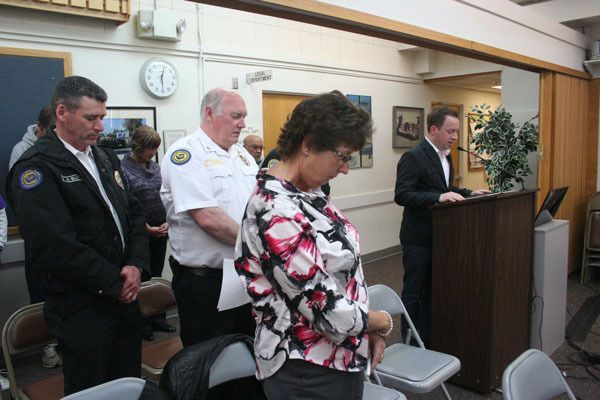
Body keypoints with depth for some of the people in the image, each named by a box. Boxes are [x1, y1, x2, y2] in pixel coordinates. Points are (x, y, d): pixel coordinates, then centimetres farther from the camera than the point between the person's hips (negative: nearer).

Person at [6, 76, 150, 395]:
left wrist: (135, 265, -5)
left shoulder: (106, 158, 10)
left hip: (125, 295, 7)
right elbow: (56, 246, -22)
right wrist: (115, 284, -15)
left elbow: (134, 213, 12)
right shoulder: (36, 167, -14)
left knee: (130, 385, 17)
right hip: (81, 308, -6)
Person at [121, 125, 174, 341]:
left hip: (160, 231, 5)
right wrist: (145, 228, -14)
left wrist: (168, 222, -2)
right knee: (141, 277, 4)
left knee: (156, 274, 14)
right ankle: (142, 323, 18)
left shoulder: (156, 167, 9)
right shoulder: (123, 168, -10)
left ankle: (158, 318, 26)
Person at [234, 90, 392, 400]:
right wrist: (381, 322, -9)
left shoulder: (305, 192, 1)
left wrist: (369, 330, 4)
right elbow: (328, 312, -27)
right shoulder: (277, 213, -29)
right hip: (307, 372, -8)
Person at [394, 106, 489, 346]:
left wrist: (469, 193, 6)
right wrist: (438, 197, -34)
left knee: (432, 291, 18)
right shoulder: (413, 157, -17)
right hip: (418, 239, -9)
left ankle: (429, 341, 32)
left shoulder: (445, 156, 11)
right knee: (414, 293, 3)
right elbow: (401, 195, -25)